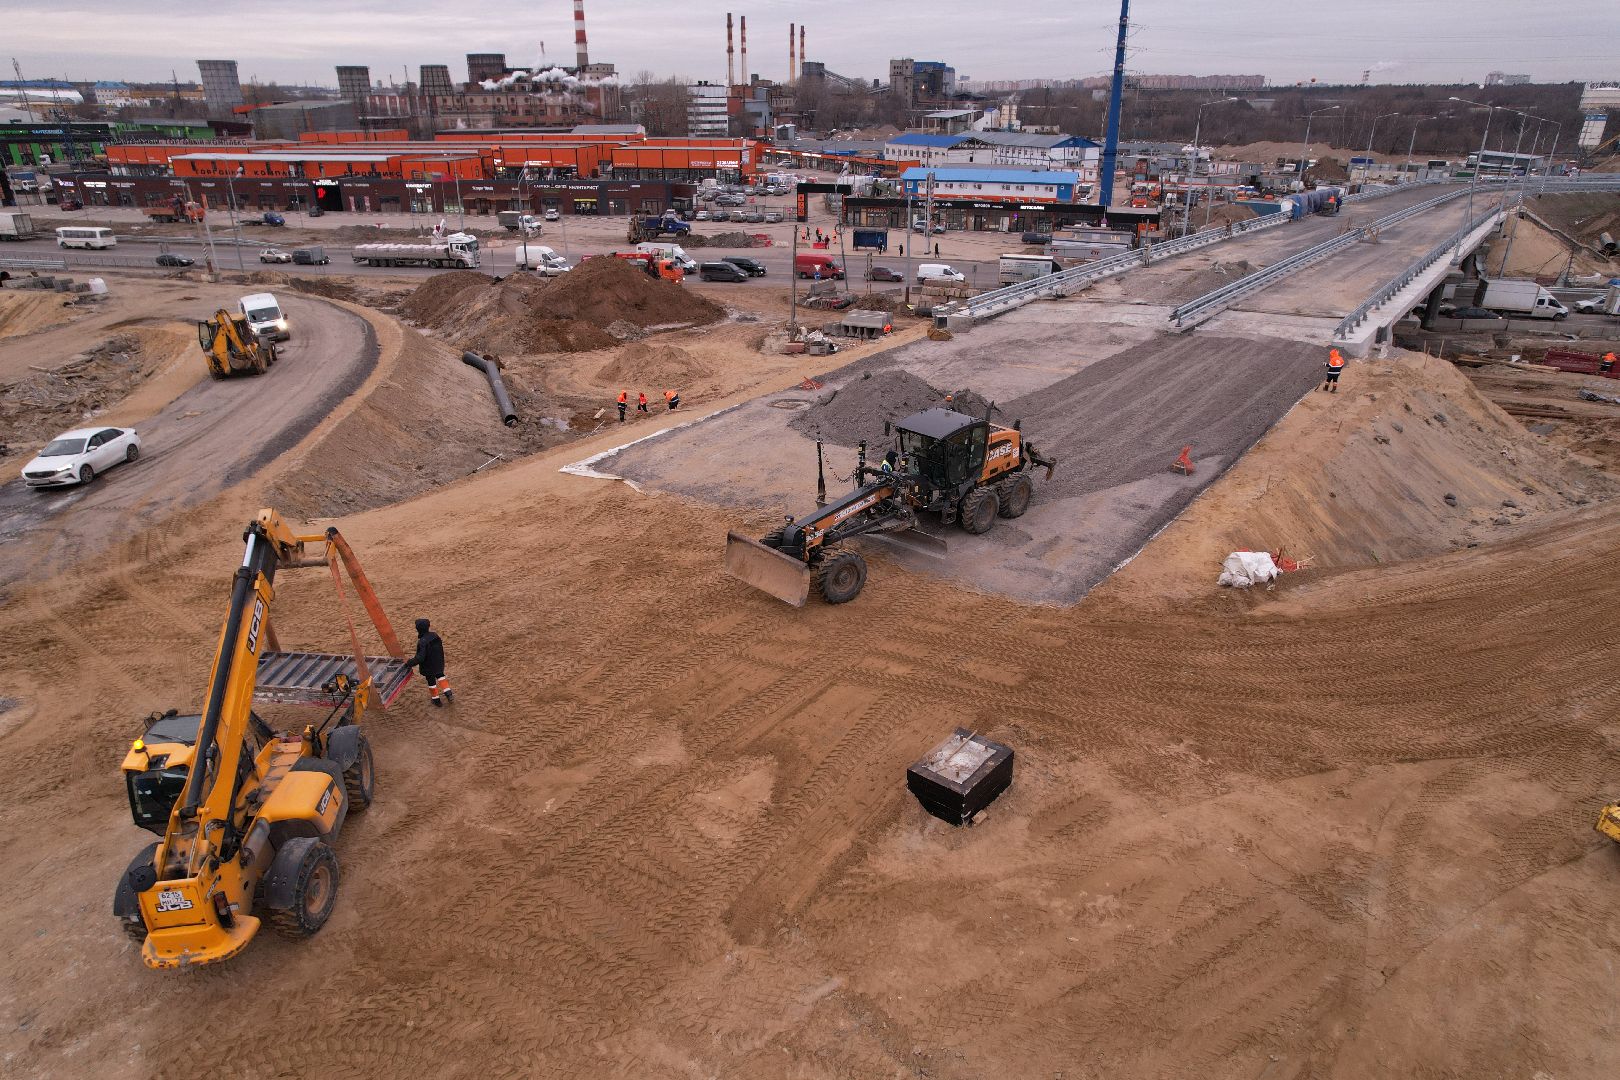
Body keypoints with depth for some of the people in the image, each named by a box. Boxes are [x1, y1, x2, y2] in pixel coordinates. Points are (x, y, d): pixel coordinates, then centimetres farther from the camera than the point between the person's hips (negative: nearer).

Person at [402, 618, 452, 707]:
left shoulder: (422, 642, -31)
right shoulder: (435, 635, -9)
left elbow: (420, 658, -31)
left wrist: (409, 663, -20)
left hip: (429, 667, -6)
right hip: (439, 663, 6)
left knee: (431, 682, 14)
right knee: (440, 675, 29)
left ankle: (437, 701, 29)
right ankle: (448, 694, 21)